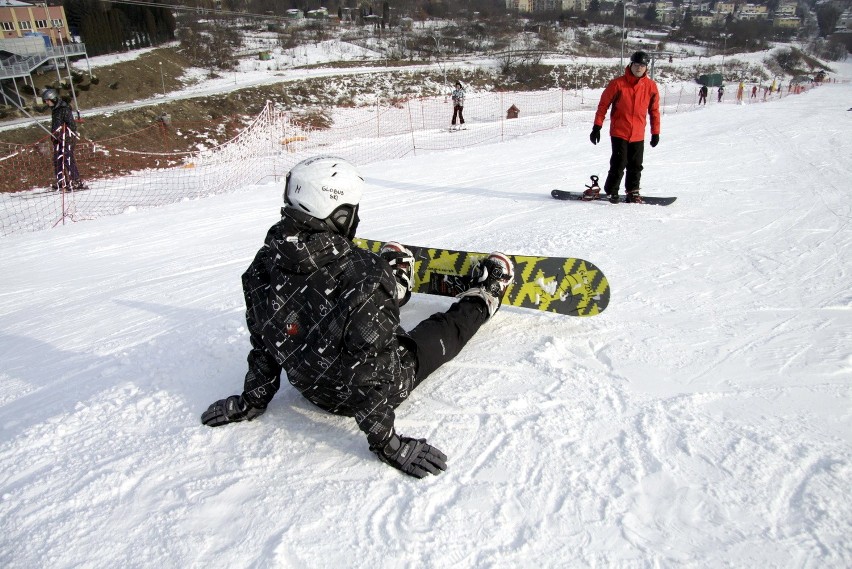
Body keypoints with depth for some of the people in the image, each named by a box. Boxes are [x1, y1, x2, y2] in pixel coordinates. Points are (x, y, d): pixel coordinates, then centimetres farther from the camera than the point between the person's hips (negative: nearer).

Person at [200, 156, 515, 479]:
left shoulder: (263, 267, -16)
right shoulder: (360, 276, -36)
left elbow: (263, 344, -4)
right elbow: (370, 371, -32)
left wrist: (251, 401, 10)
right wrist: (387, 443, -21)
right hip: (385, 385, -5)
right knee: (448, 330, 21)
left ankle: (396, 288, 59)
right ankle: (484, 298, 49)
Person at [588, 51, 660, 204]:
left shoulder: (651, 86, 3)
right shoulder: (618, 83, -6)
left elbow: (654, 110, 11)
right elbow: (603, 104, -2)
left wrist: (655, 132, 11)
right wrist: (597, 127, -6)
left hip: (638, 134, 3)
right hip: (619, 132, -3)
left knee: (636, 166, 9)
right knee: (619, 164, -7)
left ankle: (633, 191, 23)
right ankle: (612, 191, 9)